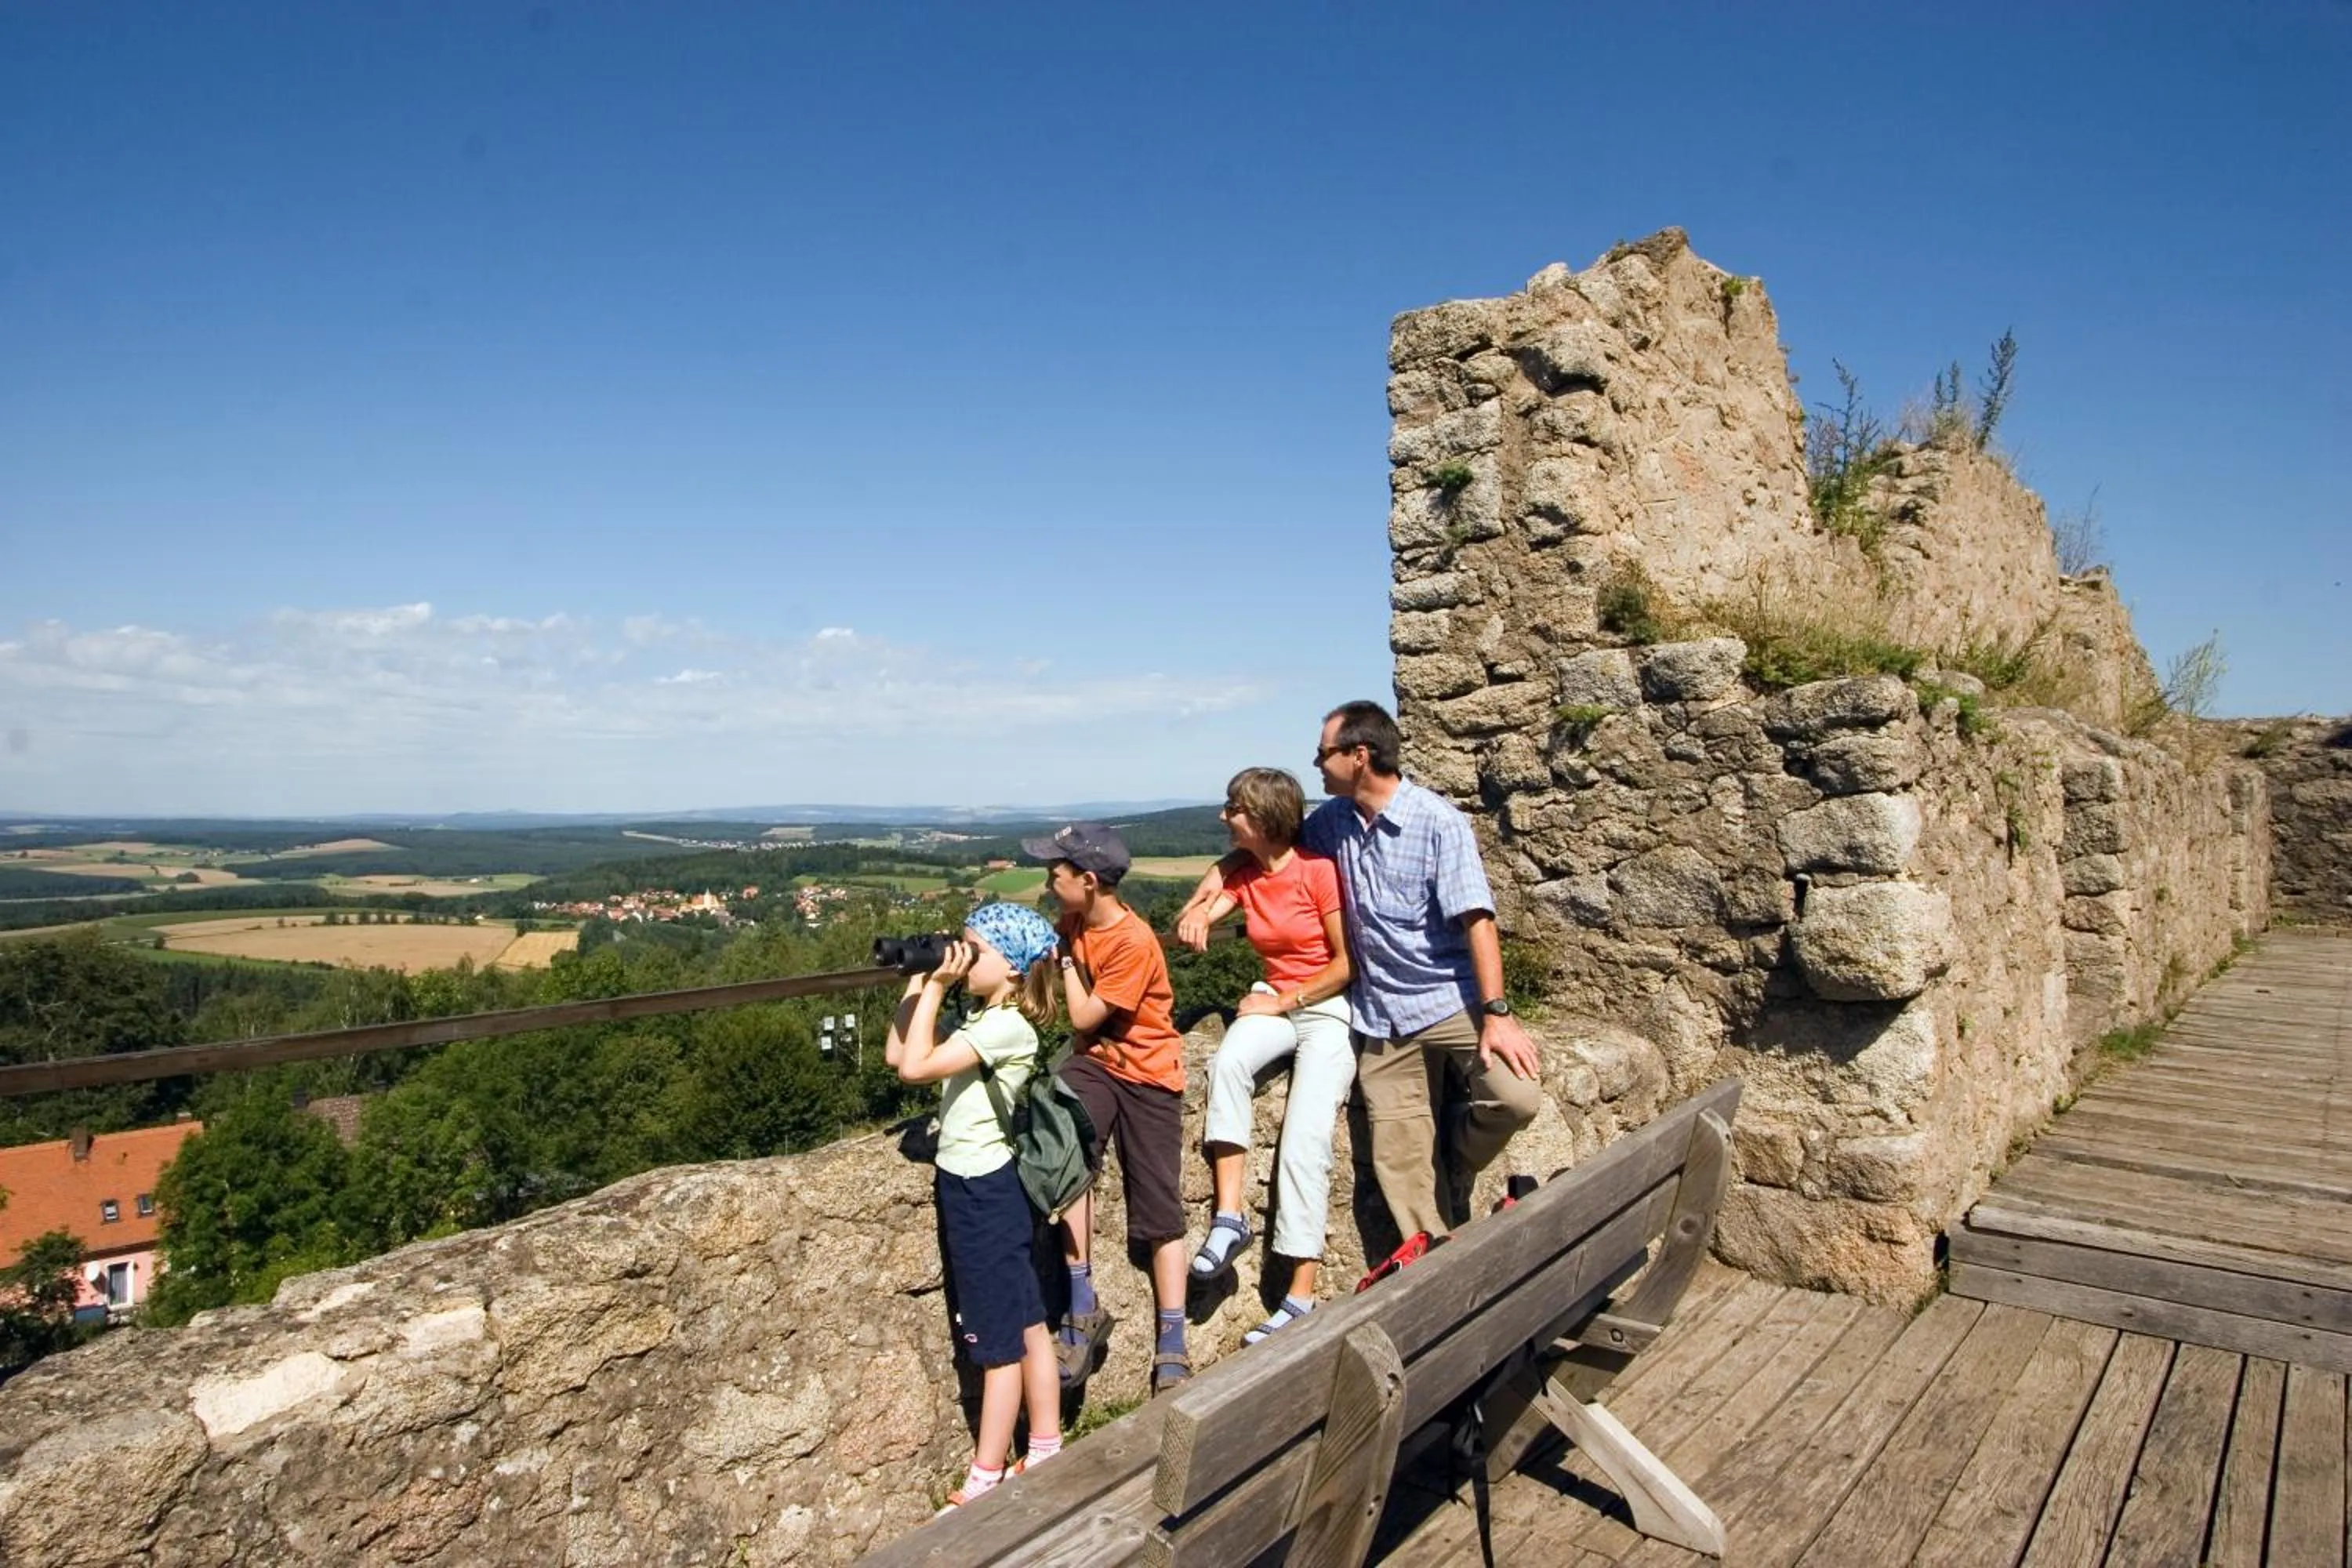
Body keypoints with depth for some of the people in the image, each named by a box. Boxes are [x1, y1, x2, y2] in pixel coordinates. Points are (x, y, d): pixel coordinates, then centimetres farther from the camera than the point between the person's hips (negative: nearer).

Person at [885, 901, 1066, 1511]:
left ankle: (985, 1482, 16)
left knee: (1000, 1341, 4)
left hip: (983, 1190, -9)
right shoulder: (982, 1019, 9)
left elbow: (916, 1067, -27)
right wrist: (918, 983, 3)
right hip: (973, 1185, 9)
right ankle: (1046, 1453, 28)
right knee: (1026, 1325, 17)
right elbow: (897, 1053, 9)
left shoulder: (1007, 1027, -20)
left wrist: (936, 988, -20)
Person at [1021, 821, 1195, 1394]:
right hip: (1094, 1060, 5)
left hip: (1147, 1073, -5)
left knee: (1159, 1211, 0)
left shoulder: (1133, 942, -23)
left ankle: (1171, 1350, 10)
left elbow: (1085, 1017, -17)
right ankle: (1083, 1310, -17)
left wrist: (1065, 959, -11)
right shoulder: (1076, 920, -1)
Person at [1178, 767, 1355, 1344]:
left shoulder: (1318, 870, -14)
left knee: (1303, 1143, -18)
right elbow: (1194, 926, -6)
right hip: (1275, 1001, 5)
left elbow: (1348, 963, -12)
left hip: (1330, 1006, -5)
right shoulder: (1244, 871, 4)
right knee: (1228, 1061, -29)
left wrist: (1285, 1003, -11)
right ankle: (1228, 1216, -24)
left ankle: (1300, 1295, -12)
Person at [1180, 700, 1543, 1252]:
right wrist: (1220, 870, 4)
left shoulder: (1438, 822, -12)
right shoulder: (1334, 819, 5)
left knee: (1516, 1098, -23)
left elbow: (1477, 918, -16)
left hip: (1453, 1000, -4)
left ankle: (1456, 1163, 7)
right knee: (1399, 1161, 1)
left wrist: (1497, 1014, -22)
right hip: (1381, 1019, 4)